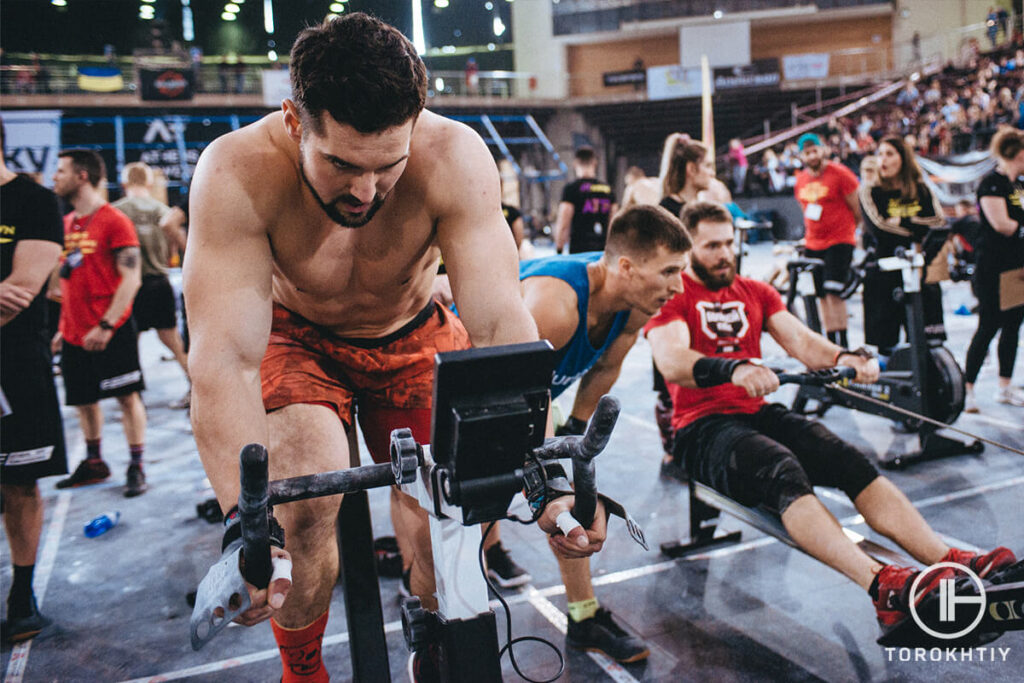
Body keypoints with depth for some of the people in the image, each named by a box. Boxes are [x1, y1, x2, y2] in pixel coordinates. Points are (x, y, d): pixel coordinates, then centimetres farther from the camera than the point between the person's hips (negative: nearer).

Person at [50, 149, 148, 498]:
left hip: (111, 332, -7)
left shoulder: (114, 221, -10)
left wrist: (106, 325, -20)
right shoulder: (66, 223, 13)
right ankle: (93, 463, 29)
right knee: (83, 400, 14)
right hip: (75, 333, 8)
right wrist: (63, 327, 15)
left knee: (127, 396, -1)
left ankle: (136, 468, 7)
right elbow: (66, 280, 19)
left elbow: (131, 278, -15)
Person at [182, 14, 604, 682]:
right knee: (306, 505, -25)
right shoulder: (239, 172, -32)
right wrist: (244, 524, -49)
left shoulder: (454, 157, -29)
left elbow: (502, 323, -33)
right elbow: (223, 356, -37)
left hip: (414, 339, 1)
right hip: (297, 338, -1)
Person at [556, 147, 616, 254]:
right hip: (604, 250, 5)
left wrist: (559, 251, -1)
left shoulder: (571, 189, -6)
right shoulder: (608, 190, 10)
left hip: (579, 249, -5)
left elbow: (562, 226, -9)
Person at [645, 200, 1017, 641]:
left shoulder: (754, 292, 20)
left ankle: (947, 562, -32)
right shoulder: (672, 298, -1)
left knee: (848, 460, -21)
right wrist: (734, 368, -41)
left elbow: (800, 340, 7)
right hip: (703, 427, -6)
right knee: (783, 471, -35)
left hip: (759, 412, 6)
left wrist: (842, 357, -16)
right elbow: (672, 363, -21)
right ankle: (882, 588, -50)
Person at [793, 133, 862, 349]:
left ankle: (843, 342, -7)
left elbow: (857, 208, -2)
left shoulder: (839, 173, -9)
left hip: (839, 241, -6)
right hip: (813, 244, 6)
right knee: (822, 296, 9)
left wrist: (855, 233, 8)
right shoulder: (800, 180, 9)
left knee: (834, 292, -14)